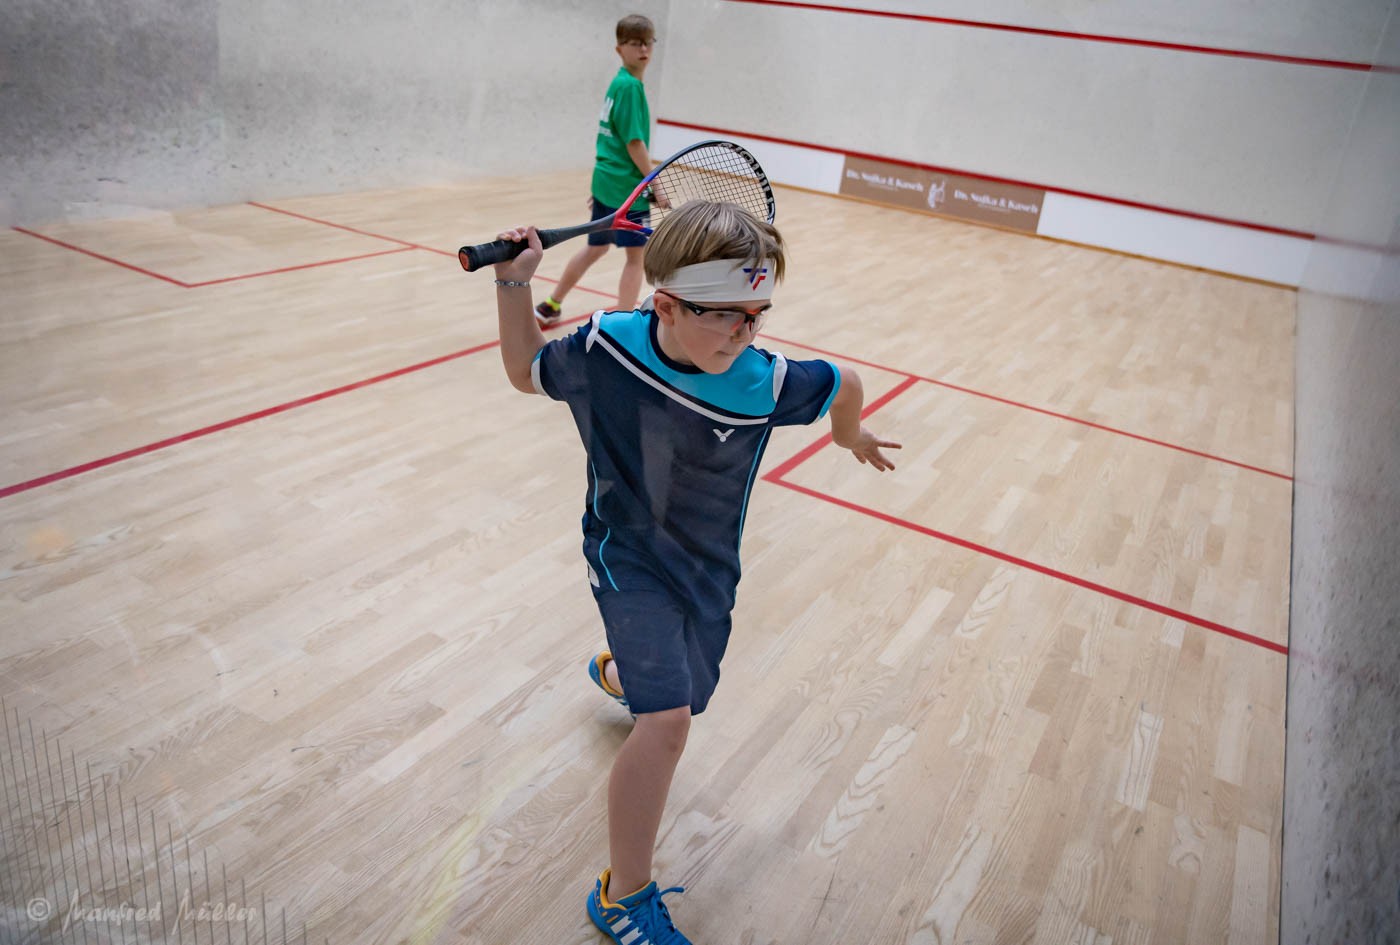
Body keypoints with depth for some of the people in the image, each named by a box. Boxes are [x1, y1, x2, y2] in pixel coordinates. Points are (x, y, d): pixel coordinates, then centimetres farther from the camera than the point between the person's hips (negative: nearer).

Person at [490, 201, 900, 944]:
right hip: (626, 555, -3)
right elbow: (527, 372, -1)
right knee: (667, 718, -21)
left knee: (678, 701, 23)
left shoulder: (764, 385, -24)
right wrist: (513, 283, -15)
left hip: (705, 568, 3)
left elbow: (844, 383, -2)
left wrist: (852, 436, 19)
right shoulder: (602, 346, -23)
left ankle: (615, 670, 63)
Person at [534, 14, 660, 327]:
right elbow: (634, 142, -19)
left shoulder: (617, 83, 13)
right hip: (628, 186, -9)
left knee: (596, 247, 20)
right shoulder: (631, 85, -14)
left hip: (605, 180, 9)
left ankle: (550, 306, 31)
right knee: (636, 255, 0)